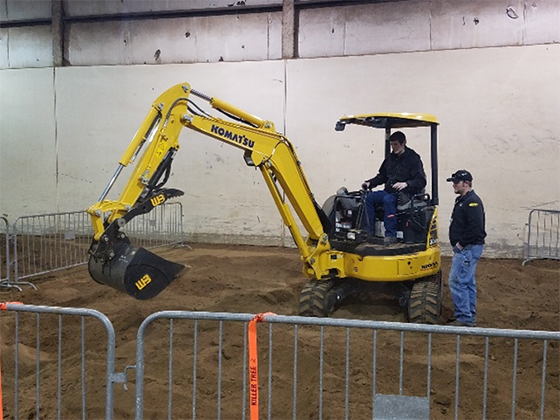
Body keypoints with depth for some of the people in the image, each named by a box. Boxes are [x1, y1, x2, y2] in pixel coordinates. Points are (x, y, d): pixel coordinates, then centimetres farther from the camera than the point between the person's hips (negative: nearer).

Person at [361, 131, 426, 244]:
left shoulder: (413, 158, -4)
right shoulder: (390, 158, 16)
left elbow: (421, 181, -11)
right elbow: (382, 176, 24)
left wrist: (406, 184, -29)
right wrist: (370, 183, 6)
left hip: (405, 194, -7)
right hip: (389, 191, 7)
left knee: (388, 199, -36)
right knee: (369, 197, -18)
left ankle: (390, 235, -34)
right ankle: (370, 233, -18)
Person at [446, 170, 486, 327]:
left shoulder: (472, 202, -16)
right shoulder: (462, 200, 16)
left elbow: (475, 227, -26)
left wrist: (461, 244, -19)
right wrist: (458, 245, 12)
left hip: (468, 249, -11)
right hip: (465, 249, 11)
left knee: (457, 282, -10)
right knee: (468, 283, 15)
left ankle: (464, 318, -4)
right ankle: (470, 316, 24)